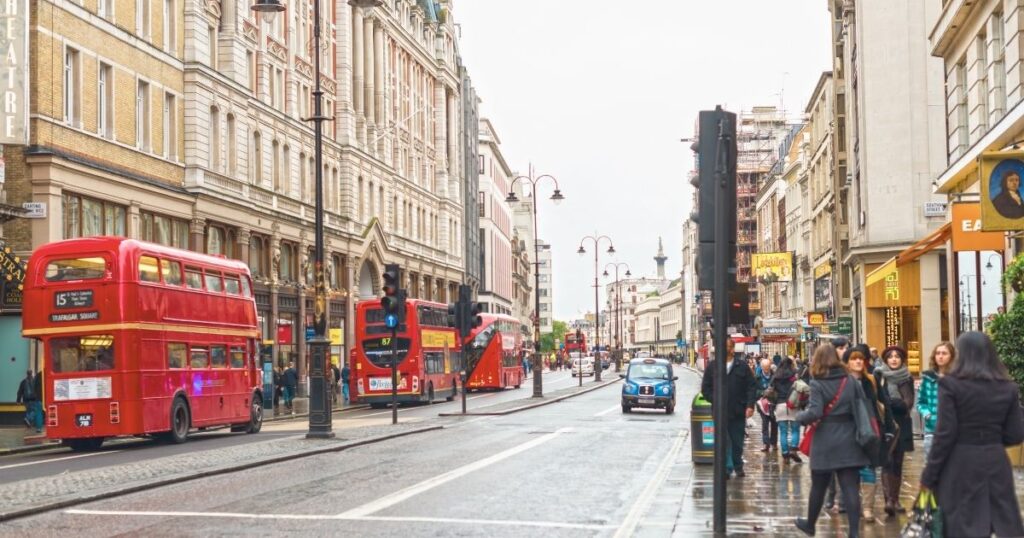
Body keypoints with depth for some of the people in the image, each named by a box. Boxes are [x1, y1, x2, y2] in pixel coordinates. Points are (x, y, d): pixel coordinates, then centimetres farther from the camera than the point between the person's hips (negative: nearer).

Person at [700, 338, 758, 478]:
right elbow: (705, 388, 6)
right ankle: (727, 468, 2)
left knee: (738, 442, 9)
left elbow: (752, 387, 2)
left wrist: (750, 405, -8)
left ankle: (738, 467, 23)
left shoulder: (742, 366, 4)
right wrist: (715, 400, -8)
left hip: (738, 411, 0)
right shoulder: (712, 366, 5)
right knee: (723, 442, -2)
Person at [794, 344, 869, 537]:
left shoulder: (817, 384, -10)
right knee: (851, 487, -1)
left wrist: (799, 417, -1)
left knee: (818, 486, 14)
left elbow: (814, 413, -19)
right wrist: (862, 432, 14)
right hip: (849, 441, 2)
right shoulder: (851, 381, 3)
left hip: (825, 442, -2)